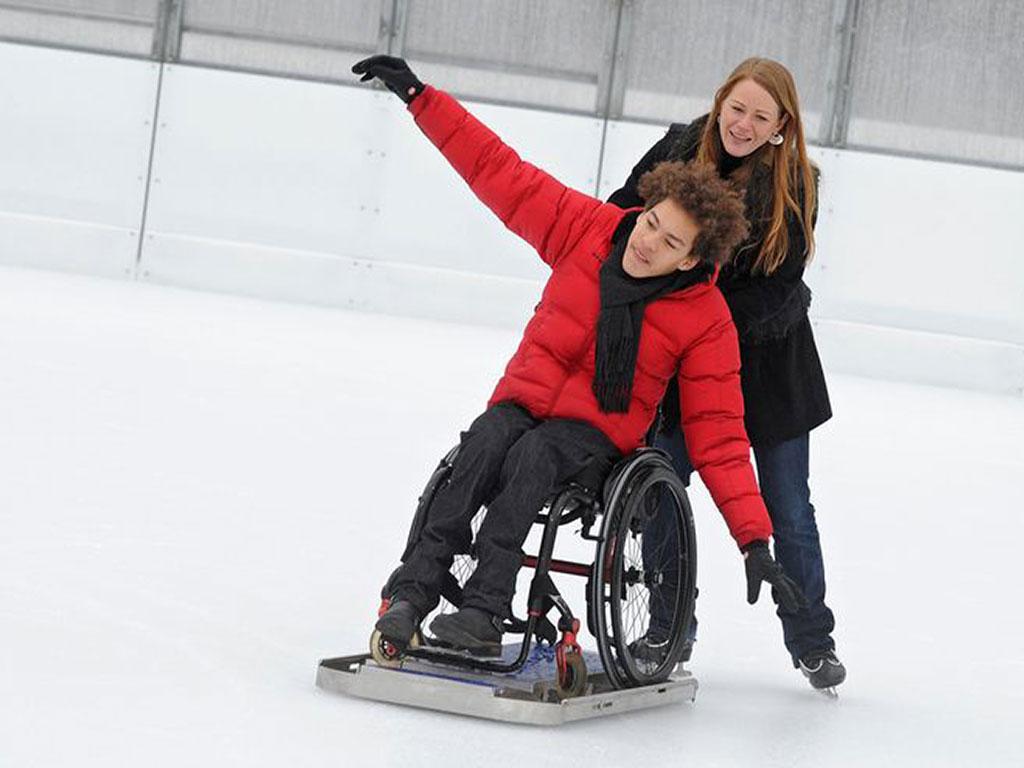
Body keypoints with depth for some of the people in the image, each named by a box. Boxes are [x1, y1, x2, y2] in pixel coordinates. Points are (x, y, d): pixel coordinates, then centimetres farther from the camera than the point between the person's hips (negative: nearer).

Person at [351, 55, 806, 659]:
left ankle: (484, 610, -43)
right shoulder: (589, 228, -3)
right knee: (484, 444, -32)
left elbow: (719, 437, -8)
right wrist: (420, 97, -1)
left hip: (600, 431, -2)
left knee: (532, 457, -35)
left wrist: (756, 541, -14)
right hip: (527, 398, 3)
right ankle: (415, 588, -37)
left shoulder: (707, 321, -9)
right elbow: (500, 172, 2)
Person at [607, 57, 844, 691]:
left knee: (789, 512, 6)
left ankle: (812, 642, 22)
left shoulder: (795, 185, -13)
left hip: (769, 359, -1)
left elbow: (776, 290, -15)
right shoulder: (677, 150, -7)